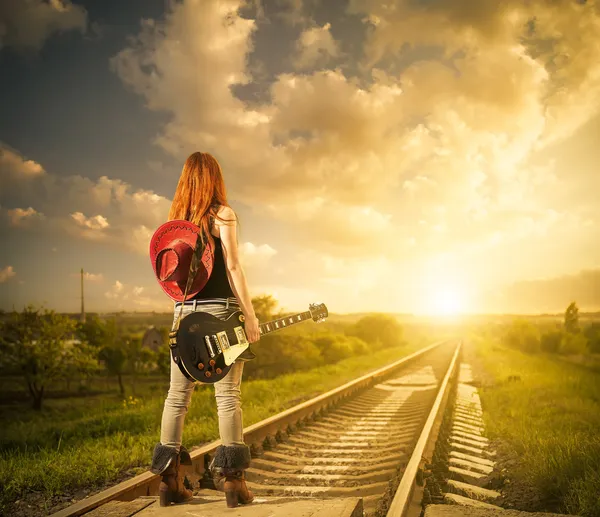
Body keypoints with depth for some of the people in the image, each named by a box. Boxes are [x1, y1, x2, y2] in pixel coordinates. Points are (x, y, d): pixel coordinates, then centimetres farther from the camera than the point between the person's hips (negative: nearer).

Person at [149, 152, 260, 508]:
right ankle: (231, 478, -1)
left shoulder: (176, 218, 12)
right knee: (228, 394, -2)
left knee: (178, 395, 7)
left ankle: (170, 480, 12)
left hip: (185, 313, 5)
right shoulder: (222, 213, -3)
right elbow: (233, 266, -10)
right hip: (219, 311, -5)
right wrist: (250, 314, -8)